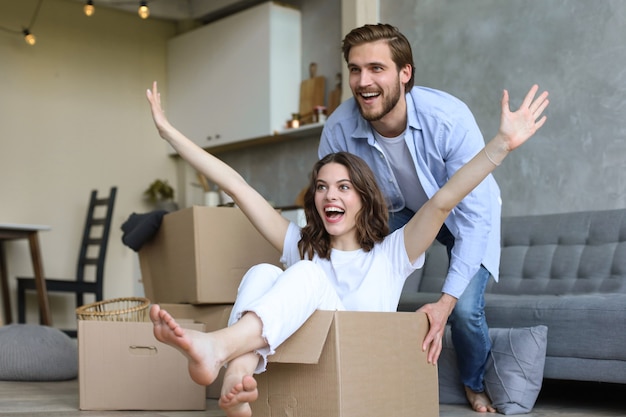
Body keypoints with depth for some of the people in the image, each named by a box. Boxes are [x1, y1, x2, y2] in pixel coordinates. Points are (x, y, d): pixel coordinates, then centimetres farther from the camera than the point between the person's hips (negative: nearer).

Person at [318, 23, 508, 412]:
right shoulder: (338, 130, -28)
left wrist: (446, 302, -40)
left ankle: (477, 385, 16)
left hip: (460, 215, -3)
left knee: (465, 309, -18)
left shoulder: (449, 118, -37)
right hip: (398, 212, 3)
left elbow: (474, 216, -34)